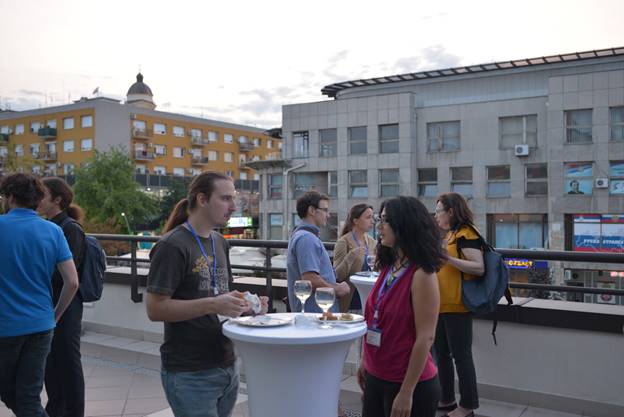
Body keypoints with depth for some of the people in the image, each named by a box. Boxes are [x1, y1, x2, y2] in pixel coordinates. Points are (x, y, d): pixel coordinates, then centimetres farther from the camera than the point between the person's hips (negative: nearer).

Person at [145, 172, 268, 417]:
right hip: (190, 375, -7)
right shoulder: (173, 245, -14)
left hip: (227, 367, 8)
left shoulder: (220, 242, 11)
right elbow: (155, 309, -18)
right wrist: (212, 305, -26)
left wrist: (245, 307, -1)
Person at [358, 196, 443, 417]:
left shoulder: (422, 275, -18)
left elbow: (425, 338, -19)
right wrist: (365, 361, 14)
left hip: (407, 383, -7)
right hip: (376, 377, 7)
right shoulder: (388, 268, 4)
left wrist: (406, 392, -19)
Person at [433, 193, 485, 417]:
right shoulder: (449, 235, 16)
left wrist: (448, 258, -26)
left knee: (461, 355, -1)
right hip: (441, 304, 10)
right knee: (441, 353, 15)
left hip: (456, 306, -9)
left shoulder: (466, 234, -11)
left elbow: (479, 268, -20)